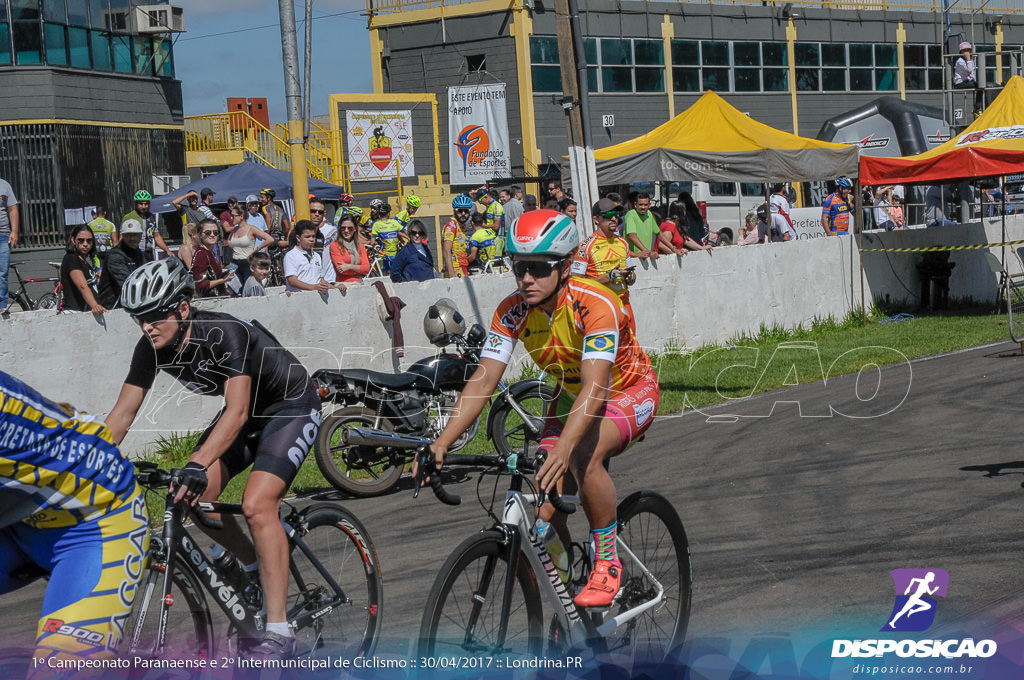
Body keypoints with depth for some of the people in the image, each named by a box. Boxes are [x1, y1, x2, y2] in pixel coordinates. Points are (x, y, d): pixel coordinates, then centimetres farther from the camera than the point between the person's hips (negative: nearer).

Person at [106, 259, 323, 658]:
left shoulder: (225, 335, -34)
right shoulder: (151, 349, -13)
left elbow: (237, 413, -42)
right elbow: (122, 415, -8)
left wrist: (198, 464, -54)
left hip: (292, 405, -8)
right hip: (248, 410, 8)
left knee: (256, 505, -24)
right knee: (194, 497, -9)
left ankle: (279, 634, -22)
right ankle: (255, 567, 17)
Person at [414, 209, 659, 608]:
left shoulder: (595, 305, -33)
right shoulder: (511, 312, -17)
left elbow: (595, 386, -43)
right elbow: (482, 383, -21)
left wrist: (563, 448, -57)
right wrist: (440, 445, -33)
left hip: (629, 392, -5)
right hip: (571, 397, 5)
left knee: (583, 454, -35)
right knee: (545, 515, -8)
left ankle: (607, 563, -17)